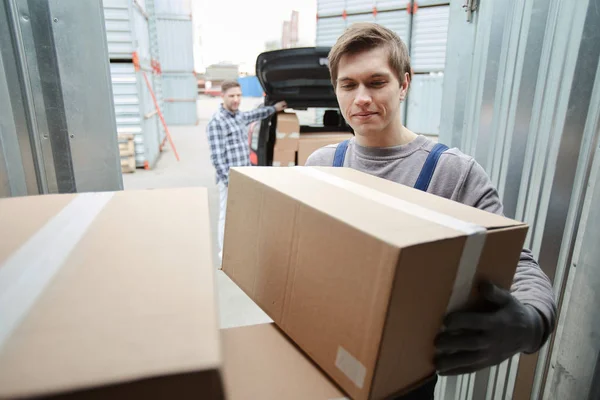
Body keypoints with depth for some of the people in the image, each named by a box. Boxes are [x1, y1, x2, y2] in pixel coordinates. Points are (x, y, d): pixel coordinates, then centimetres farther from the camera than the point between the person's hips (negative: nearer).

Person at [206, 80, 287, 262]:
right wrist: (228, 181, -21)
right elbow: (217, 157, -19)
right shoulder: (216, 123, -15)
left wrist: (274, 108, 42)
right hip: (229, 179, -8)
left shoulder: (239, 116, 11)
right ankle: (225, 254, 15)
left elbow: (255, 114, 34)